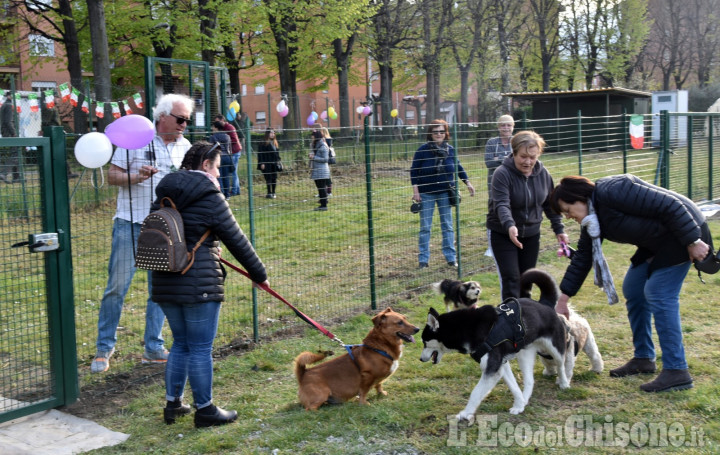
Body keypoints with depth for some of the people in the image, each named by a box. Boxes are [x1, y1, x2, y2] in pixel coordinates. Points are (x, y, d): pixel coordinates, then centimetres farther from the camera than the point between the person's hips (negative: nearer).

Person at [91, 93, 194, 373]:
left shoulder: (185, 146, 9)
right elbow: (112, 175, -3)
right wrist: (136, 177, -20)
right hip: (131, 223, -4)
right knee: (117, 286, -2)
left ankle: (154, 348, 18)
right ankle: (104, 348, 10)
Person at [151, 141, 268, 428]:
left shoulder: (165, 194, 10)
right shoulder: (210, 197, -10)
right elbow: (236, 241, -6)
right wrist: (259, 274, 5)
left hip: (166, 283, 7)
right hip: (199, 283, -7)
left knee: (181, 343, 19)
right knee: (200, 348, 3)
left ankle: (173, 403, 26)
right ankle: (205, 410, 13)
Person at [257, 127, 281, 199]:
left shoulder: (275, 142, 13)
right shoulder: (263, 143, -7)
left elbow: (277, 153, 20)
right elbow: (260, 153, -10)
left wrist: (278, 161, 11)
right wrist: (261, 163, -15)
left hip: (274, 164, 6)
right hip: (267, 164, -6)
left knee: (274, 178, 6)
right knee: (268, 178, -5)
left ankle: (273, 192, 16)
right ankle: (269, 193, 0)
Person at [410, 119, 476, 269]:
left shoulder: (450, 150, -1)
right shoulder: (423, 150, -9)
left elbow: (458, 167, 14)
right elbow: (414, 170, -5)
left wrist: (468, 182, 12)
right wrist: (415, 190, -10)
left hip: (445, 193, 2)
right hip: (426, 194, -2)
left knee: (448, 226, 7)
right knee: (425, 227, 3)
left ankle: (451, 257, 16)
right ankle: (423, 259, 10)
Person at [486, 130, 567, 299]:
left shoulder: (543, 174, -2)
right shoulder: (502, 174, -20)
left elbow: (550, 204, 8)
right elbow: (501, 204, -31)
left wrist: (559, 229, 5)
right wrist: (509, 226, -48)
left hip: (531, 234, 5)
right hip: (503, 233, -5)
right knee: (510, 278, -11)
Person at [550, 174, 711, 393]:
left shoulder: (612, 191, -25)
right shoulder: (591, 220, 5)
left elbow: (670, 206, -25)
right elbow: (582, 258, 11)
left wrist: (693, 241, -23)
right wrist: (563, 299, 10)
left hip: (683, 231, -10)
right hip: (655, 242, 10)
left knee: (659, 295, -13)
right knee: (633, 290, 11)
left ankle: (677, 371, -8)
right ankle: (643, 358, 22)